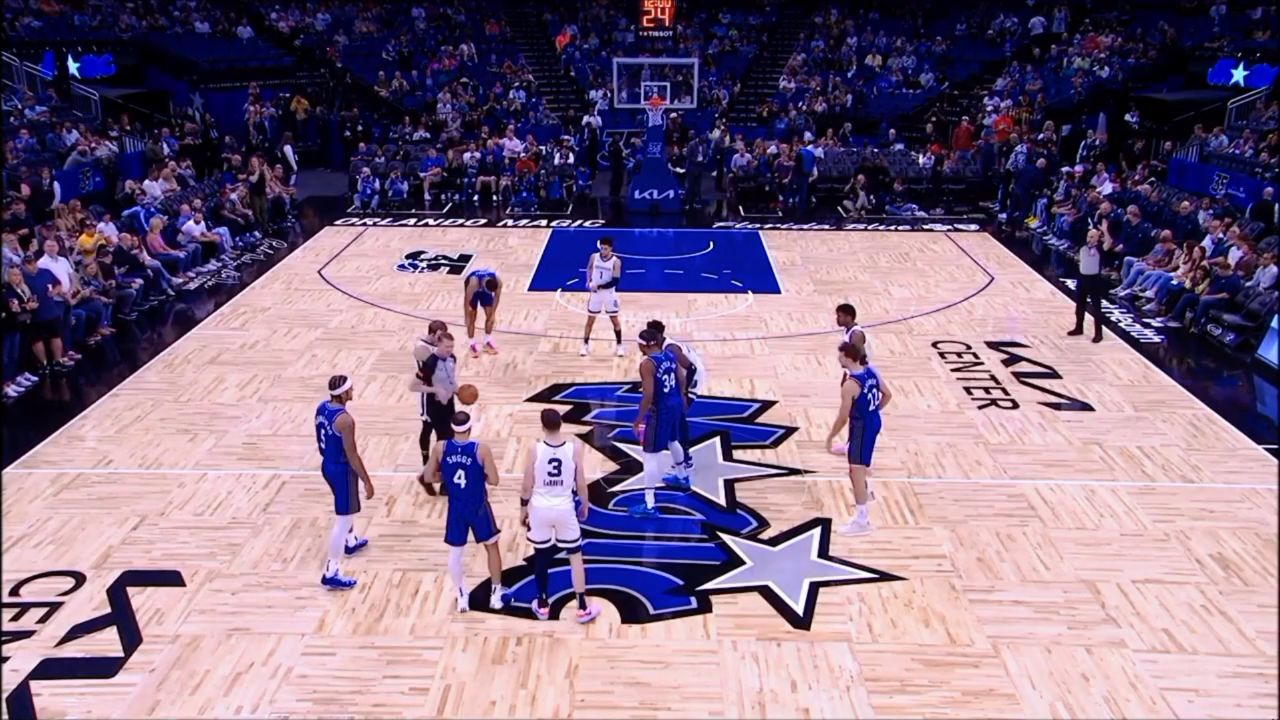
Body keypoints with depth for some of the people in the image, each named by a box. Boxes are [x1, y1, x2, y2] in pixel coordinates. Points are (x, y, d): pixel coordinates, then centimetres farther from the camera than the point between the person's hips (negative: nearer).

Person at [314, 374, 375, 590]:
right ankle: (331, 573, 2)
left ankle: (351, 542, 56)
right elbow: (352, 455, -23)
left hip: (327, 465, 10)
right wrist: (367, 481, -15)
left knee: (348, 507, 33)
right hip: (342, 469, -10)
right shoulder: (345, 420, -28)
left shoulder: (322, 407, -1)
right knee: (343, 520, -2)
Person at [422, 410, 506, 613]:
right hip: (478, 507, -2)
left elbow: (428, 477, 0)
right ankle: (496, 594, 22)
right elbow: (493, 480, -12)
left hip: (456, 508, 2)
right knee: (492, 547, 17)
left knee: (455, 552, 18)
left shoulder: (440, 448, -9)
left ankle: (462, 597, 23)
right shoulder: (481, 449, -16)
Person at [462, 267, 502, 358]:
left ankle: (487, 342, 17)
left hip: (484, 288, 3)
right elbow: (467, 300, -31)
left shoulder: (498, 282, -35)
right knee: (472, 318, -4)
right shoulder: (473, 283, -45)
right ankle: (472, 344, 8)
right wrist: (467, 318, -24)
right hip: (473, 290, -3)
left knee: (490, 316, 1)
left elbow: (497, 296, -14)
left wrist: (493, 313, -9)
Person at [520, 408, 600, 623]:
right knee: (575, 556, 13)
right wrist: (584, 505, 13)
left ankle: (542, 605, 29)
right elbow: (581, 484, -5)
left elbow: (527, 487, -8)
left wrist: (523, 509, 8)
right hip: (564, 508, 0)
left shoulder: (535, 449, -14)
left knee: (541, 556, 17)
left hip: (540, 509, 0)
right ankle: (583, 608, 17)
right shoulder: (574, 448, -12)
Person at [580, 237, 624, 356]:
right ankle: (585, 345, 20)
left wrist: (599, 286, -24)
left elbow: (615, 281, -19)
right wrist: (588, 281, 0)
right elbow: (589, 268, 15)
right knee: (590, 320, 8)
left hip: (609, 293, -2)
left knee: (614, 319, 6)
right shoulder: (594, 257, -6)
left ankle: (619, 345, 19)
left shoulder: (616, 261, -16)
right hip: (595, 292, 2)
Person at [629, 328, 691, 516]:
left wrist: (638, 420, -15)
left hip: (660, 410, -9)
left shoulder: (647, 364, -21)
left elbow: (648, 396, -24)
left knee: (651, 455, -4)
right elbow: (682, 380, 11)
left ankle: (649, 505, -4)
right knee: (673, 441, 33)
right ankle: (682, 476, 58)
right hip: (676, 404, 9)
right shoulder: (670, 355, 3)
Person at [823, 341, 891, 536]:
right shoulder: (871, 371, -2)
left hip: (861, 426, -9)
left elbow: (843, 417, -21)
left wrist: (830, 437, -9)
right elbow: (887, 395, 9)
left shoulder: (850, 385, -27)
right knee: (860, 463, 33)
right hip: (874, 421, 9)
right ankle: (864, 493, 56)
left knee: (856, 472, -1)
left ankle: (861, 521, 5)